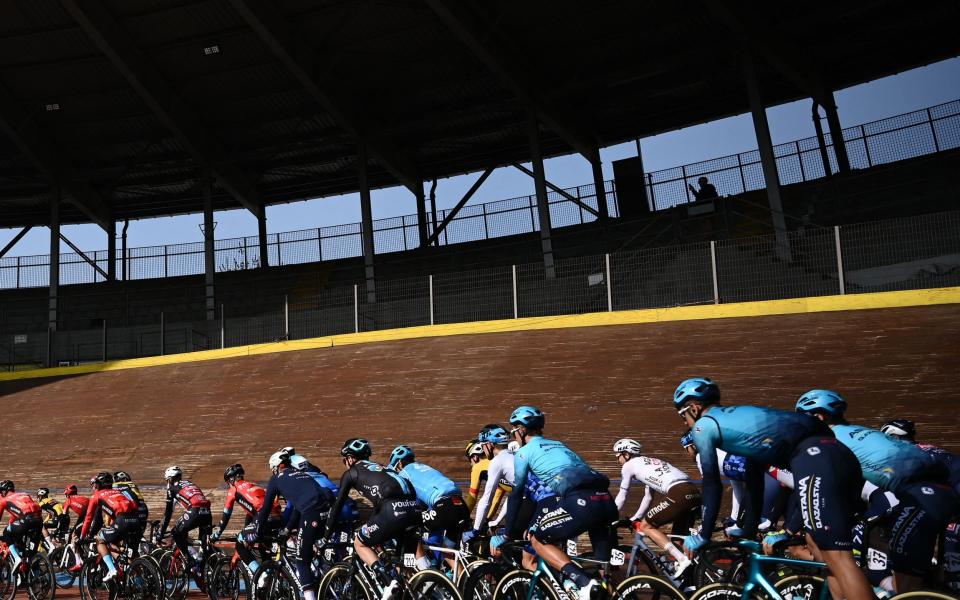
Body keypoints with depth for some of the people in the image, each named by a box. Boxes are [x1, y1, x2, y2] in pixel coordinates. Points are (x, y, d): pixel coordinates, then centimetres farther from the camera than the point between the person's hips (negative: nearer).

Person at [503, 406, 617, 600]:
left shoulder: (524, 452, 14)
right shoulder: (558, 445, 35)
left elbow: (516, 494, 15)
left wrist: (507, 533, 25)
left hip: (582, 502, -7)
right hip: (607, 501, 7)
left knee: (539, 541, 11)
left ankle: (584, 582, -6)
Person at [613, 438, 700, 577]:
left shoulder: (628, 465, 10)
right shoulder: (649, 463, 33)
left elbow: (622, 497, 14)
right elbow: (648, 497, 37)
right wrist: (635, 518, 39)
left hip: (679, 493, -9)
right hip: (695, 492, 9)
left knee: (646, 526, 3)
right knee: (679, 536, 21)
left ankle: (682, 559, -7)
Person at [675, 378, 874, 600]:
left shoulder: (703, 425, 12)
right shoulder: (738, 418, 35)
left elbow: (712, 485, 11)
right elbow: (754, 482, 38)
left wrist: (703, 535, 20)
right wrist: (748, 535, 43)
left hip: (814, 460, -9)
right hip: (838, 454, 9)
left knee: (836, 557, -10)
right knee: (817, 543, 20)